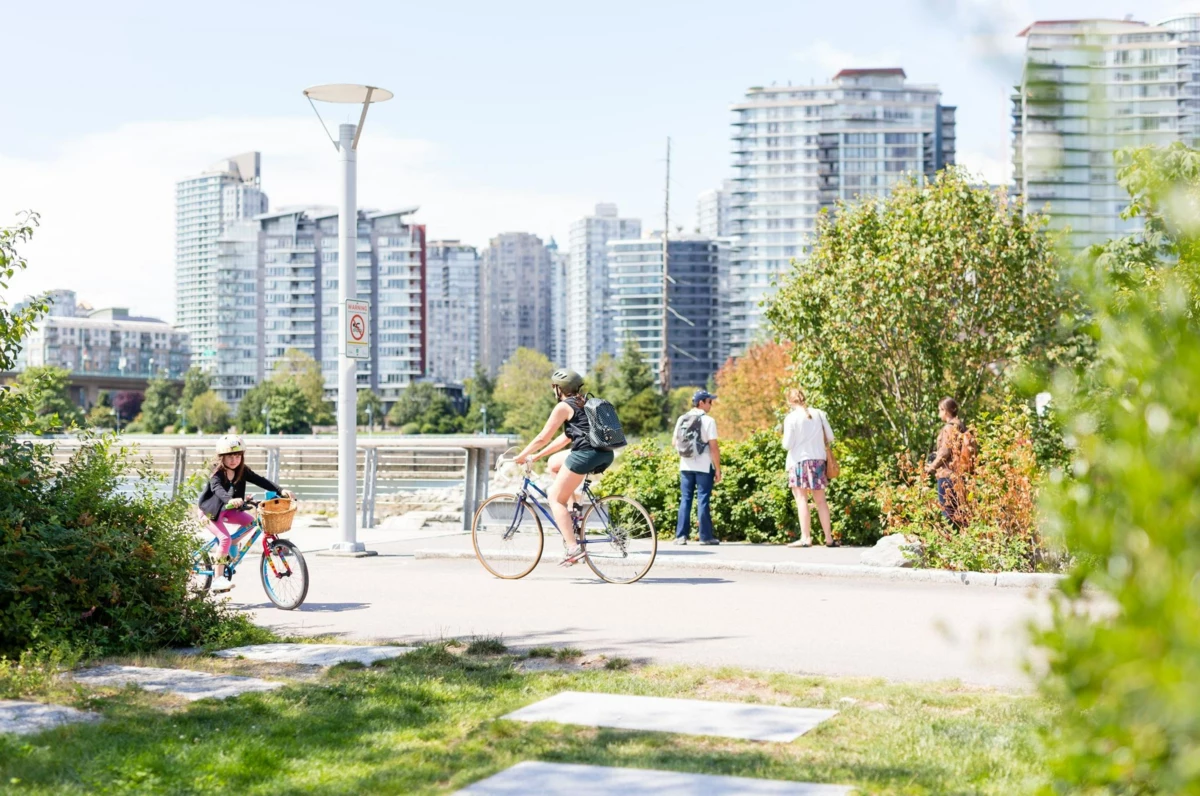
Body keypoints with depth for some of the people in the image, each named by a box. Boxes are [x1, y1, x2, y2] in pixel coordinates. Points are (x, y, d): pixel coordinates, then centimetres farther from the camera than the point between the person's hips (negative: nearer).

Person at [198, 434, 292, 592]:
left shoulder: (242, 471, -5)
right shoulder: (217, 473, -23)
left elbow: (259, 480, -13)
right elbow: (218, 489, -41)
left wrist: (280, 490, -27)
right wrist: (230, 500, -62)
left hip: (227, 509, 7)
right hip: (211, 511, -7)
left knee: (250, 522, -11)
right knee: (225, 539, -22)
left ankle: (226, 550, 7)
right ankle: (218, 579, -17)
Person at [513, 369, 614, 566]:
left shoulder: (564, 406, 0)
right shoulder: (585, 404, 25)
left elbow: (542, 438, 1)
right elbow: (566, 437, 29)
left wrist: (521, 457, 15)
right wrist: (536, 456, 32)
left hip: (587, 453, -9)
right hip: (606, 455, 9)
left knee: (555, 497, 3)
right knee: (554, 463, 27)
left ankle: (573, 547, -9)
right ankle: (572, 510, 17)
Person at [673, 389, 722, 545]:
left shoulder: (681, 419, 7)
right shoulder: (708, 421, -9)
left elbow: (675, 443, 12)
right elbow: (714, 446, -12)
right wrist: (718, 469, -8)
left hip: (685, 466, 5)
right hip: (704, 467, -4)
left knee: (685, 499, 8)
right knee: (703, 500, 0)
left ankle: (681, 536, 6)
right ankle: (706, 536, 2)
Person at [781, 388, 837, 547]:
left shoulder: (791, 418, -9)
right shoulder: (819, 414, 3)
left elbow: (787, 444, -9)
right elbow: (830, 437, 7)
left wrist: (785, 443, 12)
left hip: (799, 460, -4)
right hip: (818, 459, 4)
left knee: (801, 500, -3)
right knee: (820, 500, 10)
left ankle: (805, 538, -8)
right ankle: (829, 538, 11)